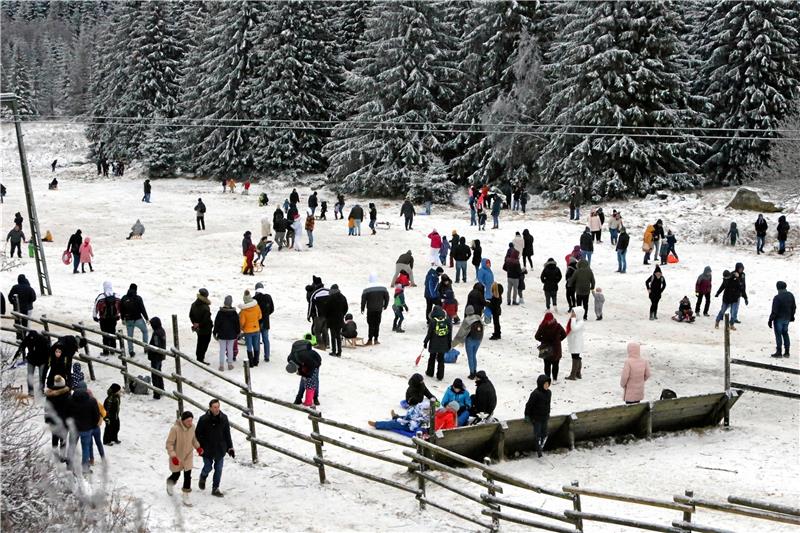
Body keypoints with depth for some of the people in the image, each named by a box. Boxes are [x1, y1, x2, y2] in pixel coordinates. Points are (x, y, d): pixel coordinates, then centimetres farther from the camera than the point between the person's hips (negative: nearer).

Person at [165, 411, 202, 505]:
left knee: (188, 476, 0)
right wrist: (173, 456, -26)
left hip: (188, 456, 3)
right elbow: (169, 443, -21)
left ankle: (186, 497, 12)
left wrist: (198, 447, 2)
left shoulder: (192, 427, -12)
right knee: (176, 474, 17)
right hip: (177, 457, -3)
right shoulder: (175, 429, -29)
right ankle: (170, 483, 52)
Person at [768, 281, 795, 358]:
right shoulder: (791, 296, 0)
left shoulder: (777, 298, -22)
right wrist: (792, 316, 25)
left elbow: (774, 311, -20)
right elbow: (794, 307, 11)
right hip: (787, 318, 6)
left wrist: (770, 320, -10)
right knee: (785, 334, 16)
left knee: (778, 335, 1)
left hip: (779, 319, -6)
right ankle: (786, 352, 18)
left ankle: (778, 352, 3)